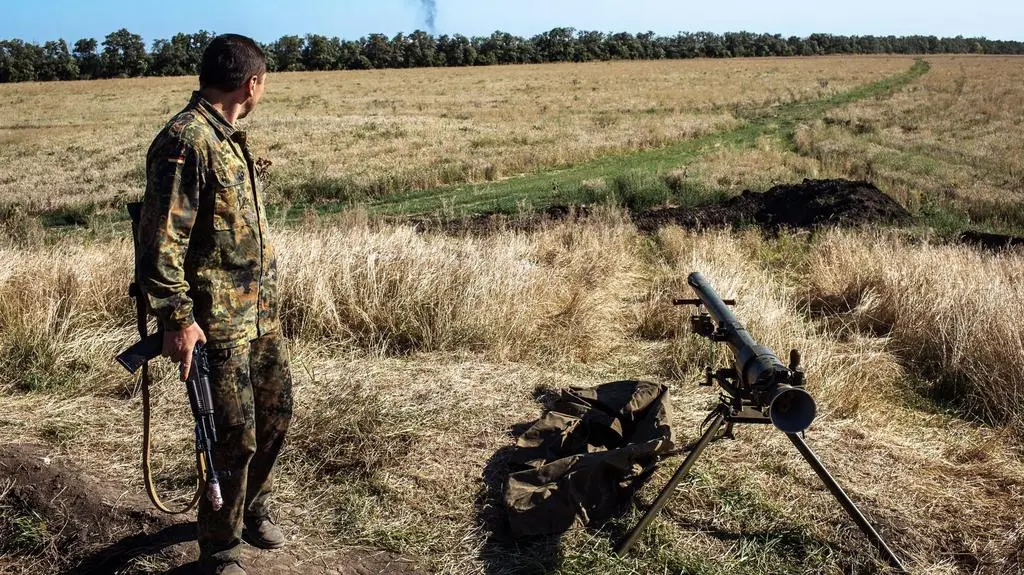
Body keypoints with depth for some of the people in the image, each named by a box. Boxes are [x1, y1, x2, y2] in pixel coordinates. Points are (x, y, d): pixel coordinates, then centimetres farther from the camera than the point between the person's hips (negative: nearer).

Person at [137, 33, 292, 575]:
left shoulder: (226, 137, 13)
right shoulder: (185, 140, -17)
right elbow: (161, 239, -21)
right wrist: (177, 318, -22)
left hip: (260, 312, 9)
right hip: (217, 323, -9)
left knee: (276, 414, 19)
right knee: (234, 438, 1)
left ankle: (252, 508, 42)